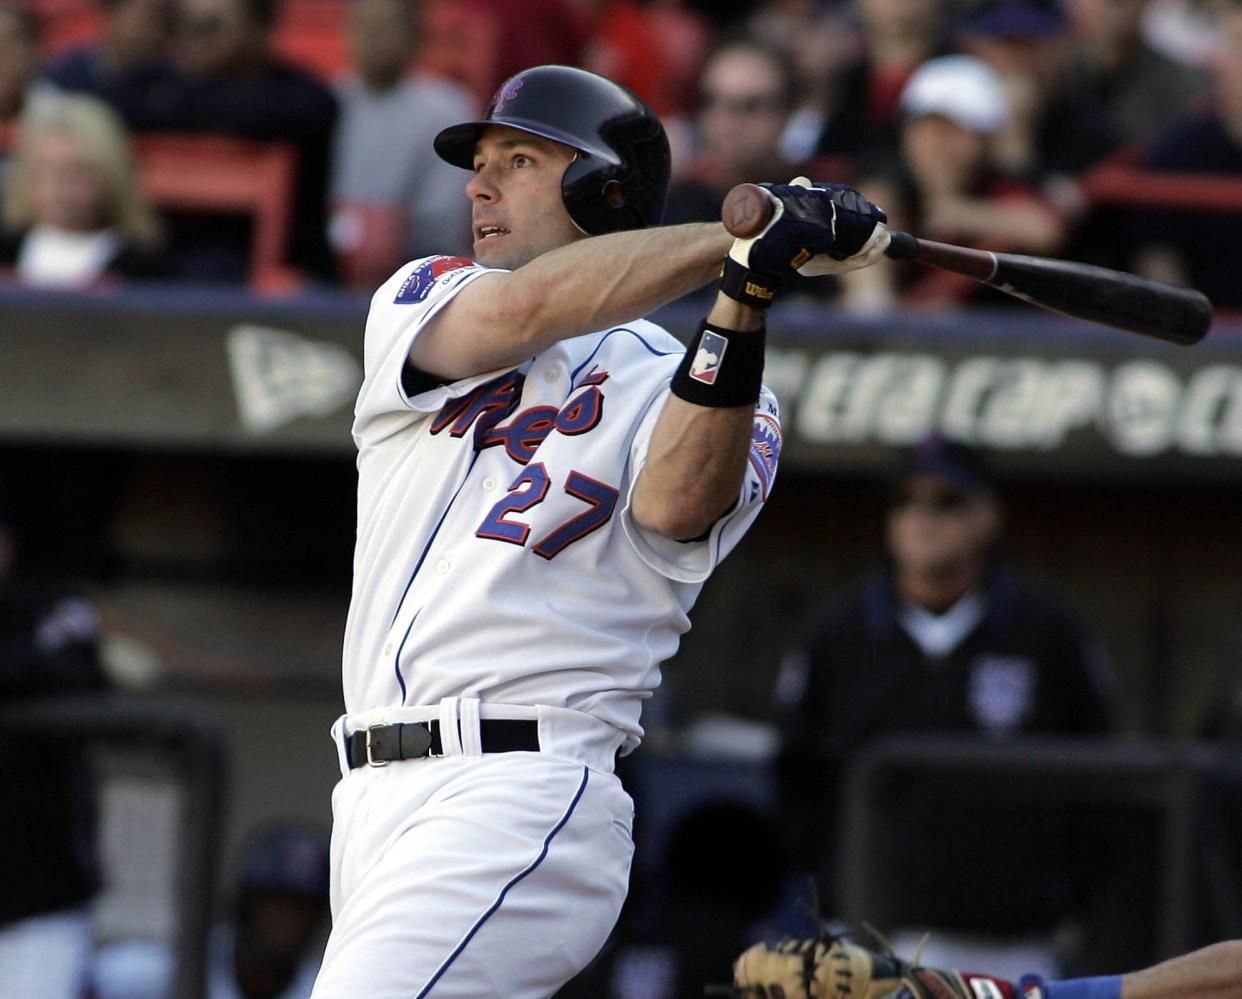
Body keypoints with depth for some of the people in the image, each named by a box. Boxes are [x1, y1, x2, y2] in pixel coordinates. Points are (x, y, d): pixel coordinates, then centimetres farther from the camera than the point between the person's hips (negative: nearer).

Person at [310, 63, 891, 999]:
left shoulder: (693, 387, 5)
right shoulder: (420, 301, 15)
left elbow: (673, 507, -17)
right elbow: (520, 308, -8)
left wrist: (744, 298, -27)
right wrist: (739, 242, -17)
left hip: (524, 806, -6)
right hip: (377, 804, 6)